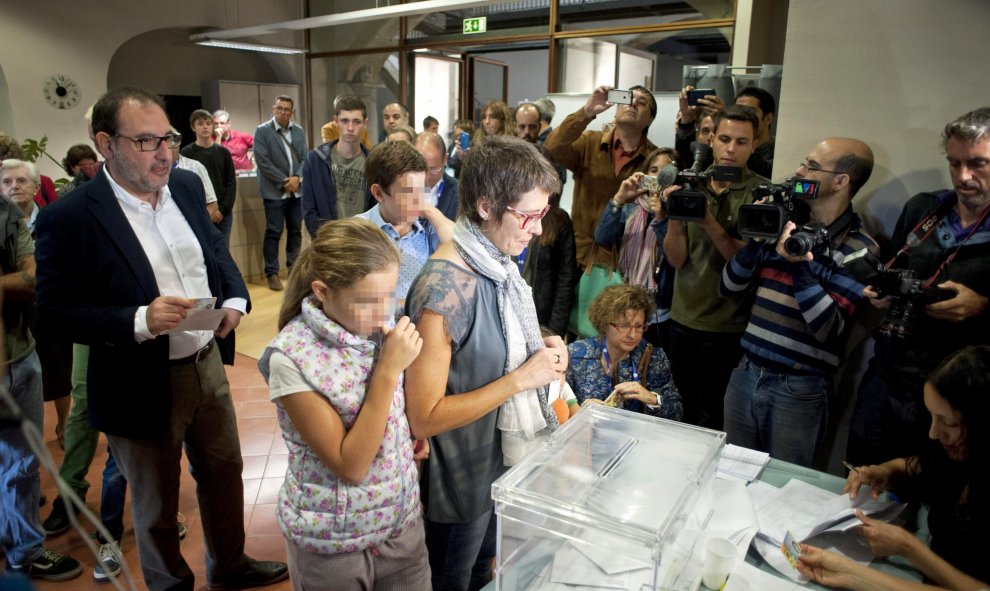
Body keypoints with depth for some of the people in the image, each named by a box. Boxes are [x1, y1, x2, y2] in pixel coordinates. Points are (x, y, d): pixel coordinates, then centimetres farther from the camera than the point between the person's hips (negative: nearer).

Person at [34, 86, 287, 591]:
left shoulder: (186, 186, -1)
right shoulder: (69, 218, -19)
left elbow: (216, 247, 12)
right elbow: (53, 312, -16)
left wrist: (234, 298, -6)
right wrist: (139, 321, -30)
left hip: (207, 364, 6)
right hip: (141, 388, -5)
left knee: (224, 473, 24)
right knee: (157, 505, 17)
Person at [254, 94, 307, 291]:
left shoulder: (299, 132, 10)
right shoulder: (262, 131, -3)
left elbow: (305, 159, 8)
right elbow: (262, 161, -10)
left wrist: (297, 178, -10)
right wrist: (284, 181, -13)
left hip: (296, 190, 4)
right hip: (275, 191, -4)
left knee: (295, 231, 9)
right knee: (273, 233, -2)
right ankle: (272, 273, 6)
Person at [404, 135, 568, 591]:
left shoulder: (499, 261, -4)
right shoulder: (445, 287, -30)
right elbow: (423, 418, -28)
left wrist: (541, 348, -7)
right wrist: (520, 378, -27)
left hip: (505, 461, 7)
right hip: (462, 484, -7)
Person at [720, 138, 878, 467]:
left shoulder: (859, 251, -10)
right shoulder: (783, 227, 5)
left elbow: (830, 331, -19)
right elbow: (729, 289, 4)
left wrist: (798, 266, -25)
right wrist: (755, 240, -10)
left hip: (799, 390, -5)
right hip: (745, 375, 5)